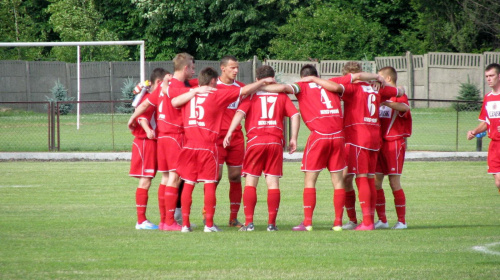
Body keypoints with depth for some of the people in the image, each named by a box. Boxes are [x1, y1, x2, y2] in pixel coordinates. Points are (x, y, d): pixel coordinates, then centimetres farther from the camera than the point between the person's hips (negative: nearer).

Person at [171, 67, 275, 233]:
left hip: (189, 144, 3)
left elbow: (174, 102, -4)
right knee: (209, 184, 2)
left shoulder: (188, 95, 10)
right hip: (208, 146, -3)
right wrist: (263, 81, 15)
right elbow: (245, 91, 2)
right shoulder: (217, 95, 0)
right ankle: (209, 224, 0)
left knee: (188, 184, 6)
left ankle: (185, 224, 3)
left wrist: (194, 92, 4)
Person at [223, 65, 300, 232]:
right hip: (276, 141, 1)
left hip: (255, 141, -1)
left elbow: (240, 113, -8)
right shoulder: (281, 95, 12)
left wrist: (229, 133, -11)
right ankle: (271, 223, 0)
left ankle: (249, 222, -4)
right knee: (273, 182, 3)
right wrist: (293, 139, 9)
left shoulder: (251, 95, 6)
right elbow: (295, 115, 5)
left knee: (250, 181, 3)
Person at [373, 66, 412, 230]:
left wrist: (386, 103, -42)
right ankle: (382, 220, 8)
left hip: (394, 143, -8)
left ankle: (401, 220, 1)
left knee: (394, 182, -6)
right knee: (375, 182, 3)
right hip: (380, 143, 8)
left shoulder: (398, 95, -6)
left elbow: (405, 107, -30)